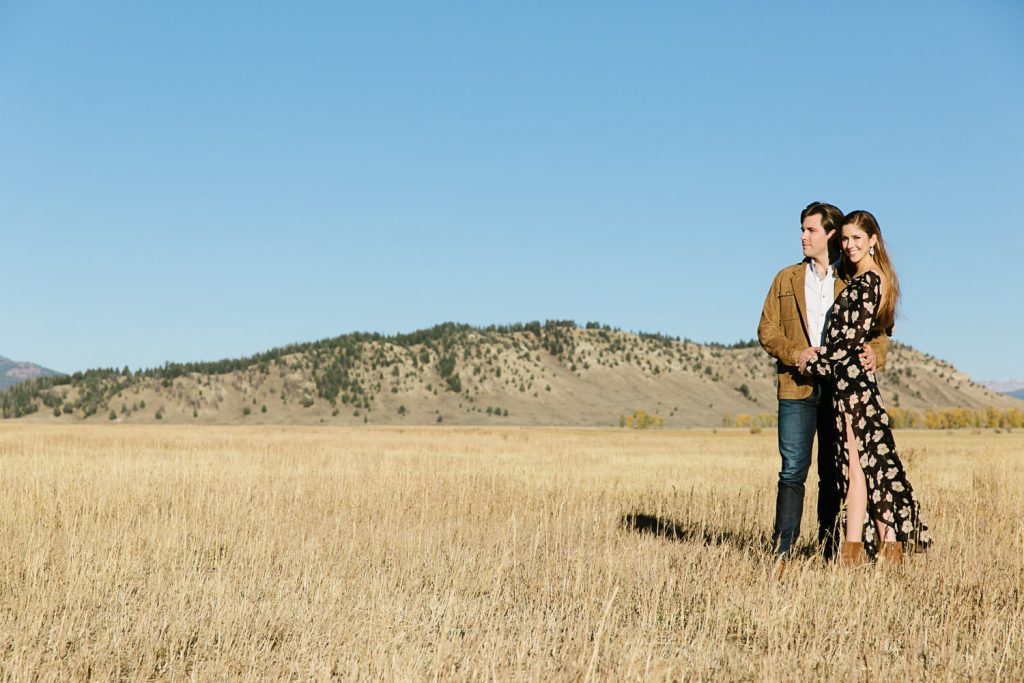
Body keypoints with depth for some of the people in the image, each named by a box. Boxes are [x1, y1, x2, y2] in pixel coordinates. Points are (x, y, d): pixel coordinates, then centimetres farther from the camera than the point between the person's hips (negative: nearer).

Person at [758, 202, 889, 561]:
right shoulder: (787, 278, 13)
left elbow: (878, 328, 6)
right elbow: (767, 329, 8)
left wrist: (875, 352, -17)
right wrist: (795, 354, -11)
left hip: (841, 389, 0)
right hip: (797, 387, 0)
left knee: (833, 474, 6)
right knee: (793, 471, -5)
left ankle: (830, 552, 13)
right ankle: (781, 552, -3)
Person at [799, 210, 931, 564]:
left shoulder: (868, 282, -12)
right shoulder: (860, 280, 17)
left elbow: (853, 337, -15)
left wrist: (814, 363, -9)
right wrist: (824, 353, 8)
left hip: (852, 379, -10)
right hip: (851, 379, 10)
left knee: (855, 462, -9)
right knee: (873, 461, 9)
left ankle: (853, 549, -7)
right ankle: (890, 545, 13)